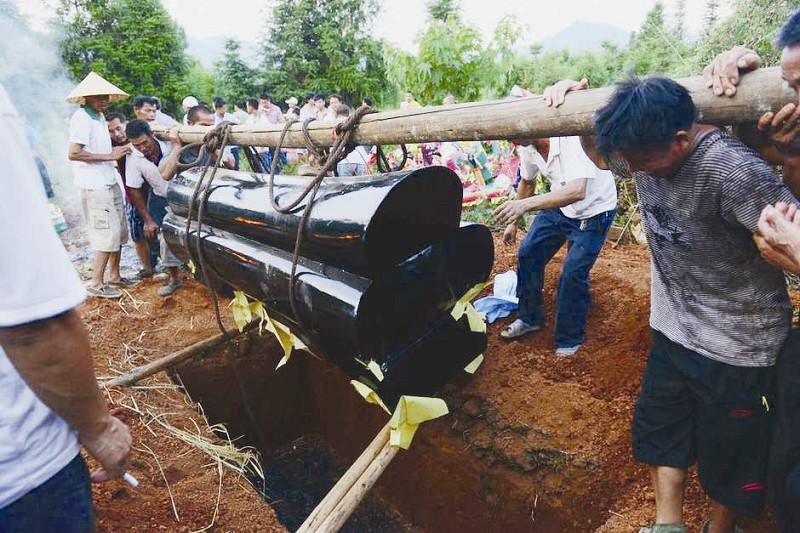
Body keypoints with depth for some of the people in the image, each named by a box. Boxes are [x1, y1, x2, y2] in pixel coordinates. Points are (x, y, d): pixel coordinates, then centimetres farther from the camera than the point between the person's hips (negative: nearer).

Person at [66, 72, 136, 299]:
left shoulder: (99, 116, 15)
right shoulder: (81, 118, -13)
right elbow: (73, 153, -21)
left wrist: (117, 151, 8)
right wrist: (110, 156, -18)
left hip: (110, 182, 9)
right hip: (94, 186, -9)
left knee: (119, 230, 14)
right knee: (108, 234, -8)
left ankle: (114, 275, 26)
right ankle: (96, 284, 1)